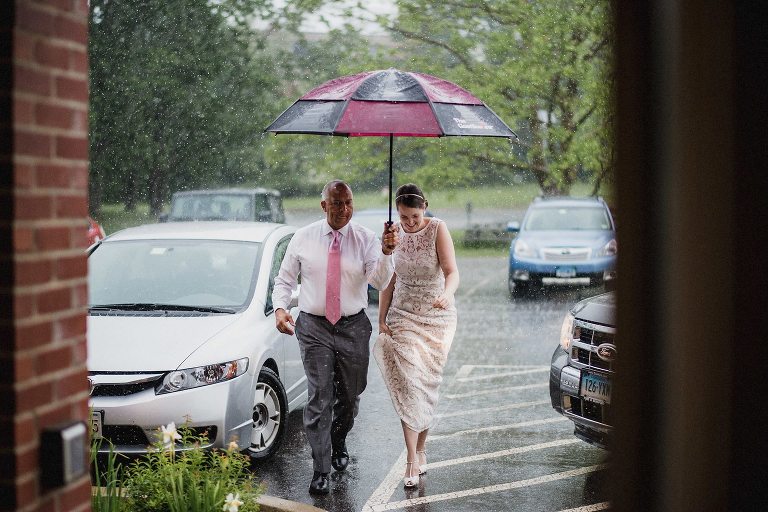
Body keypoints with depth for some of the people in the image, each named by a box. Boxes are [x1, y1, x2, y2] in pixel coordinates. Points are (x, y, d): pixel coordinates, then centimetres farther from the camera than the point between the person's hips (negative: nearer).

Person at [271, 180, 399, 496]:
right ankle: (320, 471, -4)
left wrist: (386, 253, -35)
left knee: (350, 395, 15)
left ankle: (338, 442, 44)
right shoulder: (303, 238, 0)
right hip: (314, 327, -1)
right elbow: (284, 279, 7)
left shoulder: (365, 239, -3)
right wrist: (280, 307, -12)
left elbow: (380, 281, -16)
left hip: (353, 327, 1)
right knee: (319, 397, -8)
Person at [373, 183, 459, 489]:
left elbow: (452, 272, -22)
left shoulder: (438, 229, -11)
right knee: (407, 384, -10)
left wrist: (447, 293, -43)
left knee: (426, 384, 4)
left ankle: (420, 449, 22)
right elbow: (387, 281, 5)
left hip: (437, 318, -1)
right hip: (402, 317, 2)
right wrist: (381, 320, -2)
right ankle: (413, 460, -11)